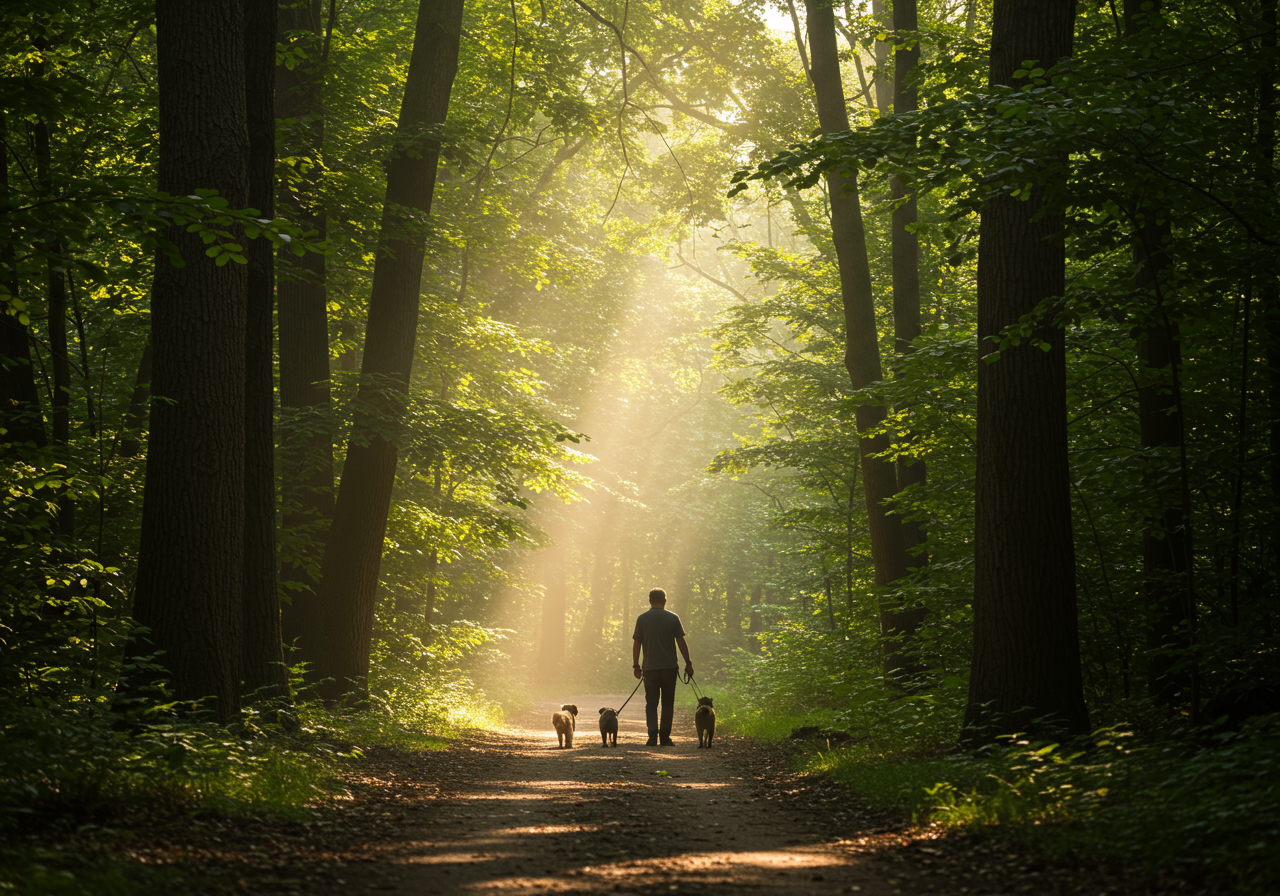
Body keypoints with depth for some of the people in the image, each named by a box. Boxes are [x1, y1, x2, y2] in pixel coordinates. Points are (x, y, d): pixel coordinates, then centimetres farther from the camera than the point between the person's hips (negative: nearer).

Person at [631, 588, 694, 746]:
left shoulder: (642, 619, 2)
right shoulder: (673, 618, 2)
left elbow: (636, 643, 1)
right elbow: (681, 642, 1)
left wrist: (636, 665, 8)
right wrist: (688, 663, 6)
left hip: (650, 667, 0)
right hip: (670, 667, 0)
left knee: (651, 703, 4)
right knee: (668, 703, 8)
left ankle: (653, 737, -10)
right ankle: (665, 738, 7)